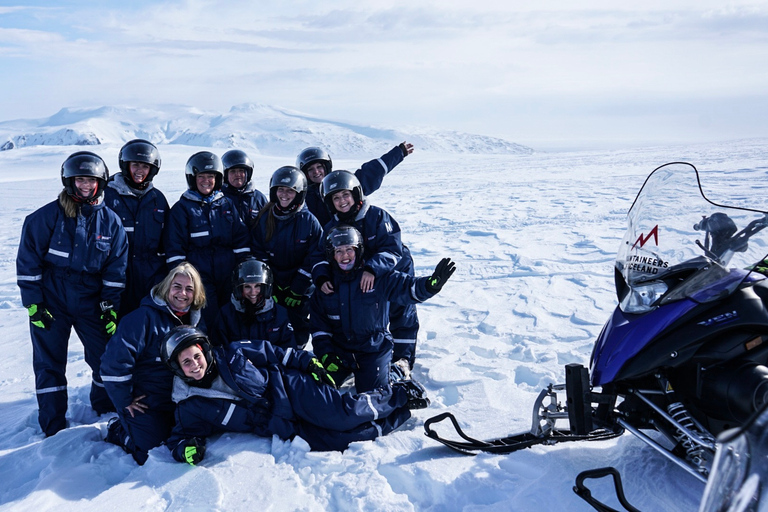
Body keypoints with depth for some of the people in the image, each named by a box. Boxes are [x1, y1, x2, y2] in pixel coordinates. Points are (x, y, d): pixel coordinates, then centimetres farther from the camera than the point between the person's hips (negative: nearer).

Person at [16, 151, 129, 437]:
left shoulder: (110, 222, -2)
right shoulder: (45, 217, -9)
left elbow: (116, 270, 3)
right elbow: (28, 262, -6)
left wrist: (111, 308, -1)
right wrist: (33, 304, -8)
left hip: (91, 303, 2)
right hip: (51, 304, -2)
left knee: (106, 358, 4)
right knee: (49, 363, 5)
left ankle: (107, 412, 28)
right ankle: (54, 429, 18)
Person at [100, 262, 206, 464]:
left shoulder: (196, 322, 6)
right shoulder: (145, 317, -17)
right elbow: (116, 359, -21)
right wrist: (125, 401, -16)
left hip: (179, 405, 7)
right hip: (145, 404, -6)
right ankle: (119, 431, 18)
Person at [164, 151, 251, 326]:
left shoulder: (227, 205, 12)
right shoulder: (182, 208, 2)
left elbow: (242, 240, 11)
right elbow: (174, 249, 0)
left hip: (228, 276, 4)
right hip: (200, 277, -3)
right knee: (208, 323, -9)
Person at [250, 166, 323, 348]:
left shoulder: (309, 221, -9)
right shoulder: (264, 218, -1)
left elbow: (314, 259, -9)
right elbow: (258, 254, 2)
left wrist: (296, 291, -10)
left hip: (301, 289, -2)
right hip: (271, 288, 2)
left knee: (299, 332, 6)